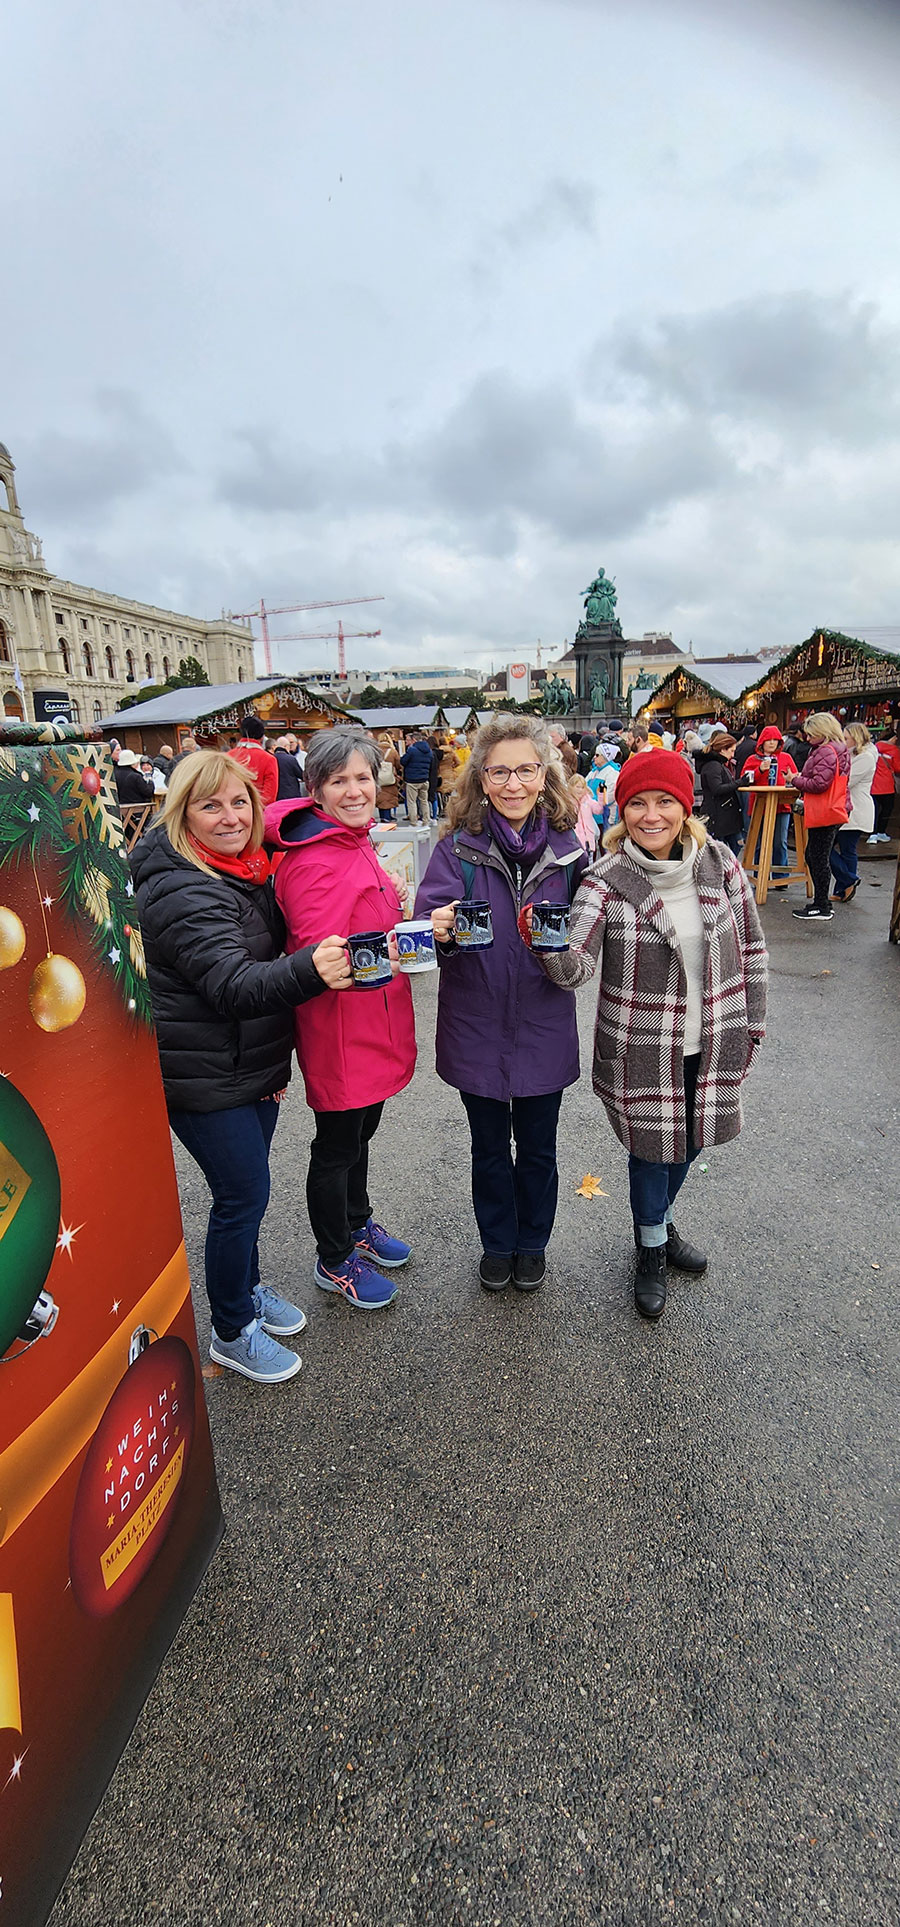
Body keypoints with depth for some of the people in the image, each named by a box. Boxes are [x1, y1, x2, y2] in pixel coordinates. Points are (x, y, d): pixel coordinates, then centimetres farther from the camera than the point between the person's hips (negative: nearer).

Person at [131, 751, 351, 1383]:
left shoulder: (250, 870, 7)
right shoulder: (182, 892, -23)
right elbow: (232, 986, -35)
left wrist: (279, 1063, 17)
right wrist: (310, 970, -53)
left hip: (254, 1065, 9)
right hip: (203, 1076, -8)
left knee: (246, 1187, 21)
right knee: (244, 1194, 0)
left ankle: (248, 1287, 43)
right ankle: (232, 1333, 22)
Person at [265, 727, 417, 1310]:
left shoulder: (355, 842, 8)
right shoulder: (314, 862, -23)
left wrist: (402, 916, 4)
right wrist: (385, 954, -38)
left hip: (373, 1024, 9)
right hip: (338, 1030, -9)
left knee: (361, 1130, 26)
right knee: (337, 1147, 10)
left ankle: (358, 1223, 49)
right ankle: (336, 1261, 32)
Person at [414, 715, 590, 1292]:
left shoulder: (567, 849, -4)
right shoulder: (458, 848, -9)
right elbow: (431, 918, -16)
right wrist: (442, 931, -38)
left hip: (544, 1027, 1)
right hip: (477, 1025, -1)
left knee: (538, 1148, 18)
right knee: (490, 1147, 18)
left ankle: (533, 1243, 43)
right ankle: (498, 1244, 42)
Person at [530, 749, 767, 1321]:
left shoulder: (721, 863, -5)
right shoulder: (607, 880, -14)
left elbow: (750, 948, 4)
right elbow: (578, 966, -24)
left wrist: (753, 1023, 6)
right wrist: (553, 949, -45)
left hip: (712, 1041, 4)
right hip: (643, 1048, -3)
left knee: (690, 1138, 21)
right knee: (652, 1145, 12)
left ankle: (663, 1219, 51)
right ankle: (652, 1248, 39)